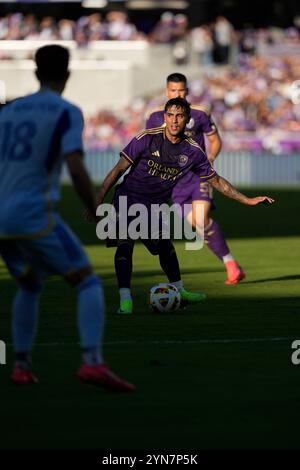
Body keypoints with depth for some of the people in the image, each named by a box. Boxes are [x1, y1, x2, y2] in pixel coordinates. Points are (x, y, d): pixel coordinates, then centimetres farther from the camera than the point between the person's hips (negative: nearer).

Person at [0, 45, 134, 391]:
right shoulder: (66, 113, -3)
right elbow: (75, 168, -15)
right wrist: (95, 211, -1)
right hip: (36, 217, -6)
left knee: (29, 285, 28)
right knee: (88, 283, -1)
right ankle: (92, 361, -21)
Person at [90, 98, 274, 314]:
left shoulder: (193, 151, -3)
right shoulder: (147, 139, -15)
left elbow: (216, 180, 8)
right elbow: (119, 169, -10)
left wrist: (248, 200, 6)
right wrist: (98, 199, -11)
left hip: (154, 207, 5)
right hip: (128, 198, -5)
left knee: (165, 247, 18)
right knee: (126, 242, -25)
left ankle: (179, 291, 38)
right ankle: (125, 300, -30)